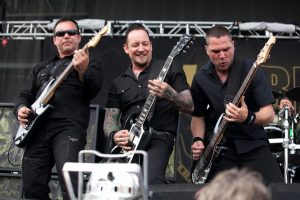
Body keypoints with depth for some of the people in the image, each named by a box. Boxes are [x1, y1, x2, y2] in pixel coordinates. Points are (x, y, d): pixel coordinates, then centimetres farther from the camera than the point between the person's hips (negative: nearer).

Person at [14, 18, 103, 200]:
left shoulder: (90, 64, 12)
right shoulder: (40, 68, 29)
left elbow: (92, 91, -6)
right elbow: (24, 95, 26)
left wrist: (83, 71, -27)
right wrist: (21, 108, 2)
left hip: (69, 127, -5)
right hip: (37, 129, 5)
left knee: (70, 184, -24)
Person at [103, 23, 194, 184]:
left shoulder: (170, 69, 7)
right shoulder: (118, 83, 19)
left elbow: (190, 106, 1)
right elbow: (109, 119, 17)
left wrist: (169, 94, -19)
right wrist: (114, 134, -7)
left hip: (159, 138, -4)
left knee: (150, 182, -31)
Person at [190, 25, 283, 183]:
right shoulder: (201, 78, 1)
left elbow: (269, 114, -13)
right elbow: (198, 115, 14)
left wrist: (248, 118, -33)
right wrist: (198, 140, -5)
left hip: (252, 144, -2)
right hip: (218, 148, 2)